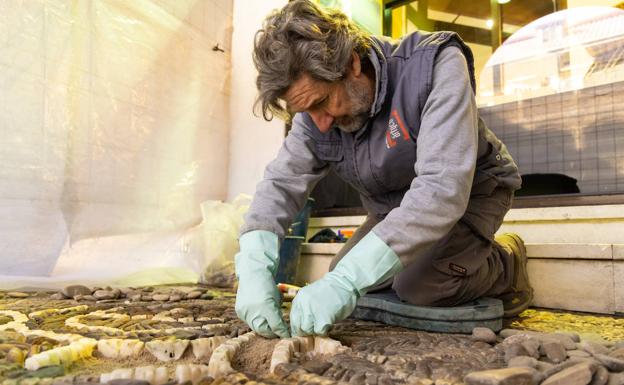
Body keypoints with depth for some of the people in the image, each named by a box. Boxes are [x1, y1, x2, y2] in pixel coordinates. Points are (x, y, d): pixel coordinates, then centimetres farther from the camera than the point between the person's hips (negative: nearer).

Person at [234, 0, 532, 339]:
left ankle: (506, 263, 4)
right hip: (394, 207, 6)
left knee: (420, 284, -26)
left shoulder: (436, 66, -33)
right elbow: (281, 182, -14)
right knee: (342, 278, -3)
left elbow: (443, 188, -42)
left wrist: (347, 280, -49)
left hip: (471, 192, -5)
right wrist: (254, 267, -34)